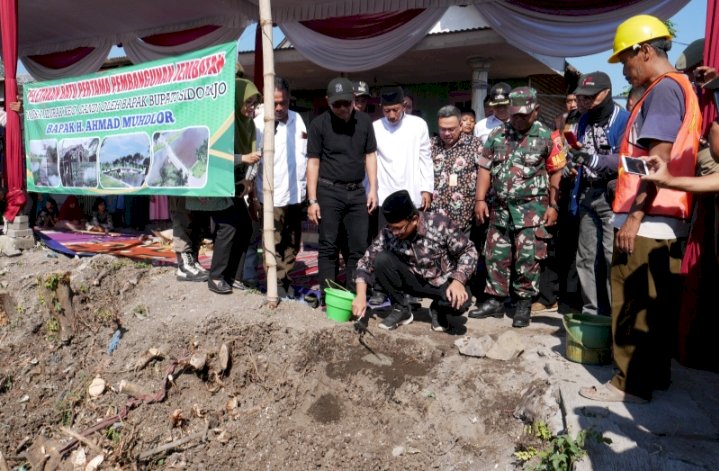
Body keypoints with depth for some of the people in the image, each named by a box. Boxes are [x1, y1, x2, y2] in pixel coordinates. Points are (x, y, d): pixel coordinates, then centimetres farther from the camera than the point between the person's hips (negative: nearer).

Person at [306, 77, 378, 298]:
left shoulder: (364, 121, 5)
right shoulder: (319, 124, -4)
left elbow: (370, 155, 11)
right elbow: (313, 162, -4)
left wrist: (373, 189, 3)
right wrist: (312, 200, -8)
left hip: (357, 191, 3)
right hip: (328, 191, -3)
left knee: (359, 246, 4)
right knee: (328, 246, 1)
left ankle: (353, 294, 16)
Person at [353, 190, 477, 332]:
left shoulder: (440, 225, -25)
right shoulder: (388, 234, -18)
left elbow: (468, 250, -16)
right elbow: (366, 261, -12)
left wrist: (458, 281, -31)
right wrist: (361, 295, -26)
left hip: (443, 281, -2)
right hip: (413, 280, 2)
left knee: (460, 302, -34)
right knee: (381, 259, -24)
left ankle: (438, 309, 4)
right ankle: (401, 309, -2)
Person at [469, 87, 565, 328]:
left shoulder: (545, 137, 0)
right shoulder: (497, 135, 7)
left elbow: (556, 172, 2)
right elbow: (485, 168, 7)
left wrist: (553, 205, -3)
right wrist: (480, 199, 0)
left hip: (532, 209, -3)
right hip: (500, 208, 4)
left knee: (527, 258, -1)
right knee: (496, 256, 8)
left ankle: (524, 304, 12)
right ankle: (495, 301, 20)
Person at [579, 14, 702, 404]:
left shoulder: (663, 89, -10)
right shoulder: (677, 88, 20)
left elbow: (659, 160, -19)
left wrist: (635, 216, -19)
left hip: (648, 220, -10)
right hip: (664, 219, 10)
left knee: (633, 305, -2)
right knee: (655, 305, 15)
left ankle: (631, 383, 8)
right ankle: (655, 374, 26)